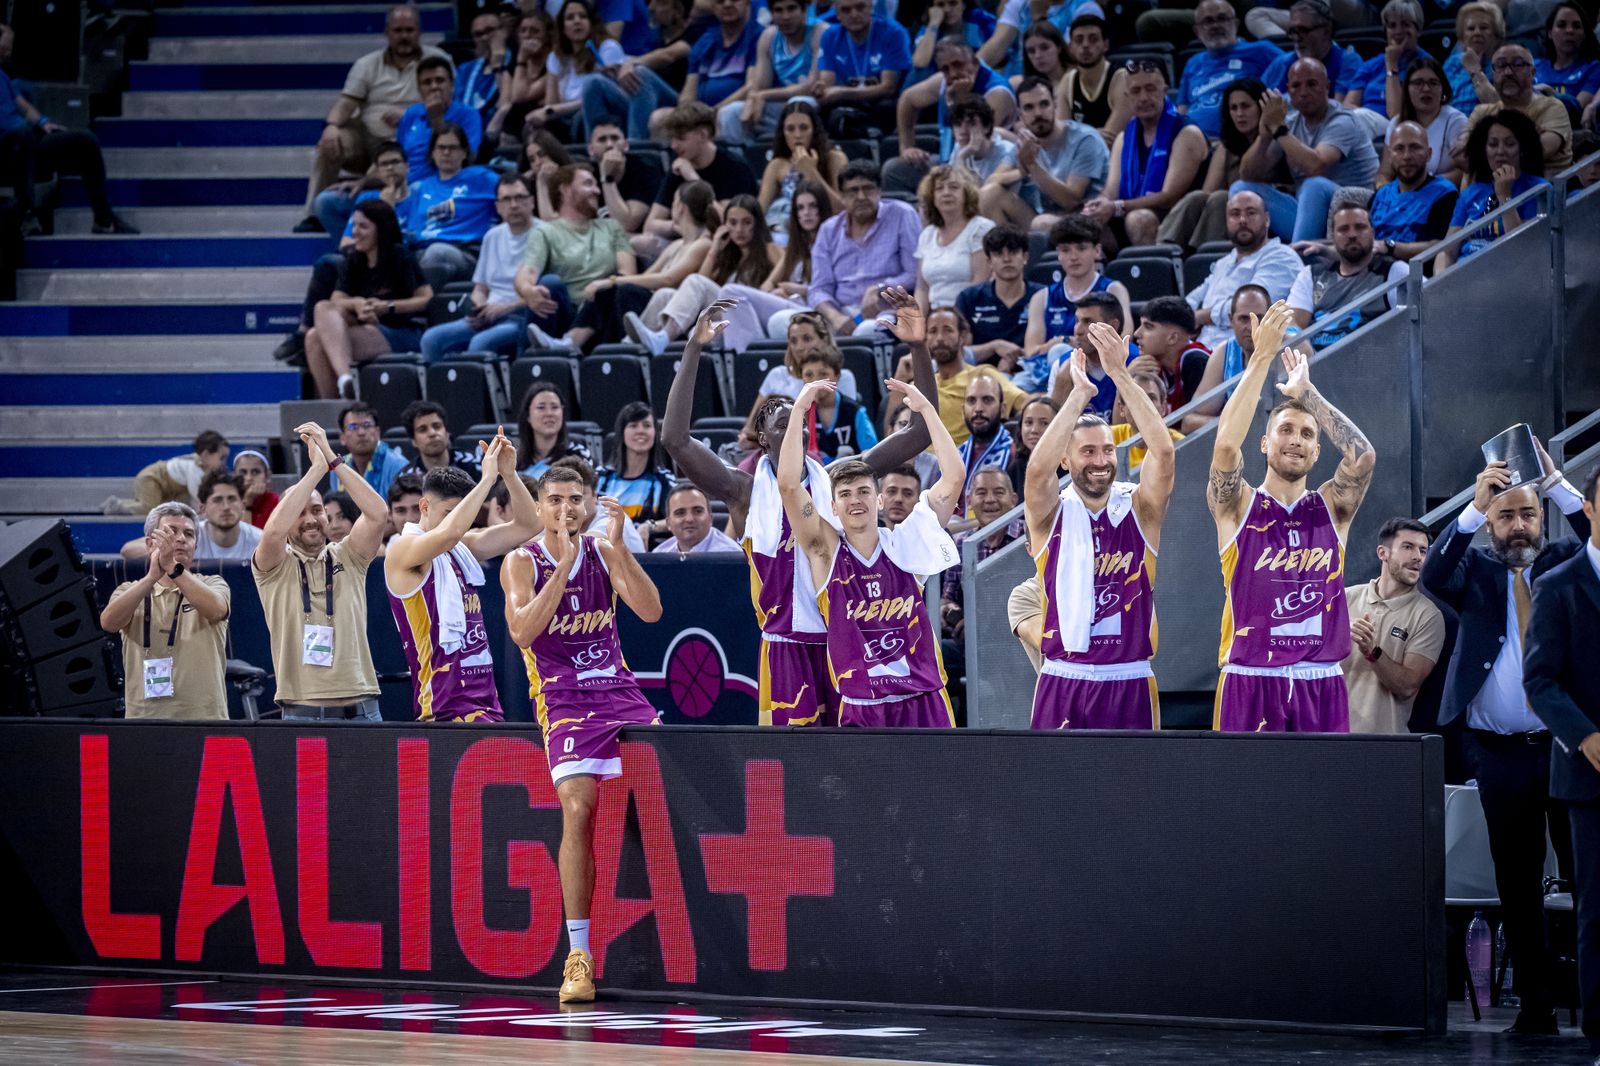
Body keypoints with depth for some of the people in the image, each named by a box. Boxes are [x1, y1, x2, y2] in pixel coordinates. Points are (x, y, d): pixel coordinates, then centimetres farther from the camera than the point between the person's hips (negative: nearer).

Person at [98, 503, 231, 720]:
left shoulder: (211, 584, 10)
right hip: (143, 718, 1)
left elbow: (215, 610, -15)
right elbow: (108, 622, -9)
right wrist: (152, 577, -21)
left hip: (204, 717, -1)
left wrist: (172, 567, -26)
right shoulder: (130, 591, 13)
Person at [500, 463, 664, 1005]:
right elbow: (522, 631, -17)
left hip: (619, 689, 4)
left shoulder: (603, 552, 7)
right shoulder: (523, 563, -1)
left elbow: (650, 611, -6)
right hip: (563, 699, -4)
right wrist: (563, 568, -22)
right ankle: (578, 955, -18)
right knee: (578, 809, -19)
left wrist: (618, 546, -16)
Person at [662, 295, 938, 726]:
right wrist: (694, 348, -17)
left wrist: (919, 347, -7)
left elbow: (920, 432, 5)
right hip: (786, 646, -3)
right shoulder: (748, 491, 1)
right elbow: (675, 440, -12)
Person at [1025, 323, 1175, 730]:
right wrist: (1080, 394, -23)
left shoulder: (1140, 510, 3)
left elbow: (1163, 452, -14)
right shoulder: (1051, 514, 1)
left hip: (1130, 685, 1)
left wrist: (1121, 375, -20)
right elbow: (1038, 469, -21)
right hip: (1063, 684, -1)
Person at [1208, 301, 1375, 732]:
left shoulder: (1331, 509, 10)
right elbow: (1226, 446, -15)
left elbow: (1363, 455, -8)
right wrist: (1262, 358, -15)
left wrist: (1306, 393, -3)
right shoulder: (1238, 507, 4)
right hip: (1250, 682, -2)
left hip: (1321, 685, 2)